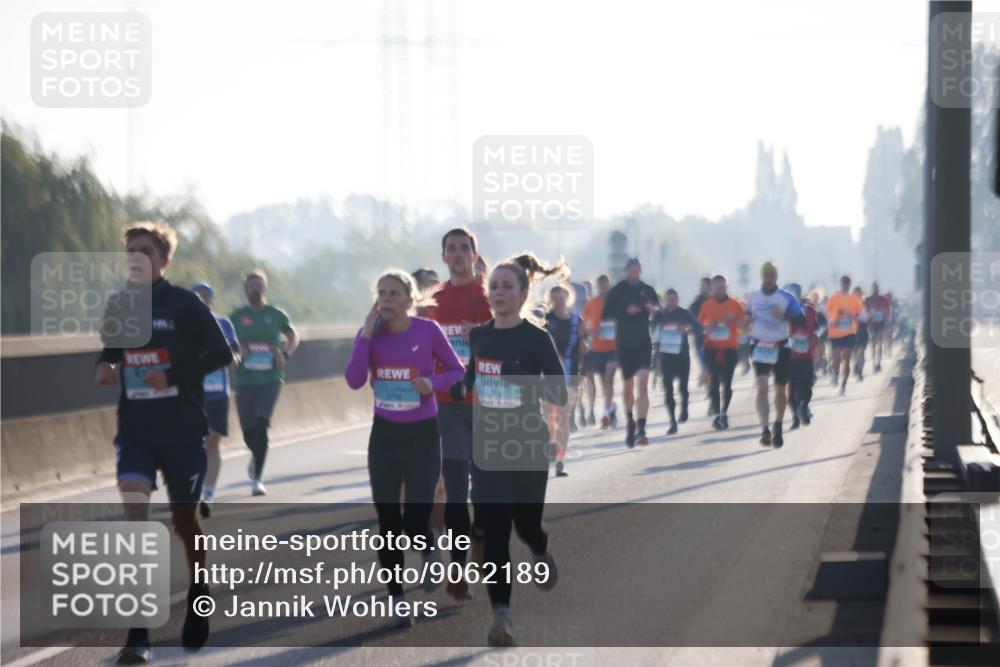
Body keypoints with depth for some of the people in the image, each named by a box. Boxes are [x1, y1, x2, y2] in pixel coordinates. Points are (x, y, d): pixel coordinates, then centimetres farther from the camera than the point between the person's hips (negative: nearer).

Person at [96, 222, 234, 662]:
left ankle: (198, 595, 42)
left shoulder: (185, 304, -7)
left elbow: (221, 354, -7)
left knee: (184, 520, 10)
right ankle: (138, 634, -18)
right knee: (134, 507, -18)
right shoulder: (118, 306, 5)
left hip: (184, 431, -2)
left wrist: (173, 375, -19)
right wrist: (104, 366, -3)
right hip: (135, 431, 2)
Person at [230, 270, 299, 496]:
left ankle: (257, 478, -13)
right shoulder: (236, 317, 4)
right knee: (249, 431, 6)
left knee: (261, 425, -17)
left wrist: (285, 355, 0)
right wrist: (236, 352, -11)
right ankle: (256, 456, 43)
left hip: (271, 379, -1)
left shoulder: (277, 315, 3)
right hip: (245, 381, 1)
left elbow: (293, 336, 18)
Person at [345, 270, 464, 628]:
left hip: (423, 435, -3)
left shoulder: (428, 331, -9)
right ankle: (397, 600, 14)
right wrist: (366, 334, -18)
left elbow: (457, 372, 0)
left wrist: (433, 382, -19)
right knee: (388, 523, 3)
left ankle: (430, 552, 28)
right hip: (384, 435, 3)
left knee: (415, 522, -8)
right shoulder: (370, 333, -2)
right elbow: (354, 381, -15)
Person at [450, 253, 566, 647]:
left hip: (528, 447, -3)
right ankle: (501, 614, -3)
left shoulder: (536, 338, -11)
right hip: (487, 446, 3)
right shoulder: (478, 336, 3)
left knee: (526, 523, 12)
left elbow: (560, 394, -14)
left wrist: (523, 378, -26)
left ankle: (541, 554, 48)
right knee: (493, 530, -5)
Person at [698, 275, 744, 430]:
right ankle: (717, 414, -9)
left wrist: (734, 319, -15)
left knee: (727, 382, 3)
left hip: (730, 347, 0)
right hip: (712, 347, 0)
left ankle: (724, 413, 14)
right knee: (714, 380, -8)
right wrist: (707, 326, -9)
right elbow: (699, 325, 13)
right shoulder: (706, 305, 7)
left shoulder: (735, 305, 5)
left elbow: (744, 323, 5)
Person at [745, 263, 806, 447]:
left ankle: (778, 428, 31)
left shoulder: (787, 298, -5)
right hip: (759, 347, 1)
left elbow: (801, 320, -10)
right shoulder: (753, 297, 5)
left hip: (781, 347, -1)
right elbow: (748, 316, 21)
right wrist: (747, 319, -3)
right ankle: (765, 430, -22)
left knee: (780, 389, 10)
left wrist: (785, 315, -27)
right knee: (762, 386, -16)